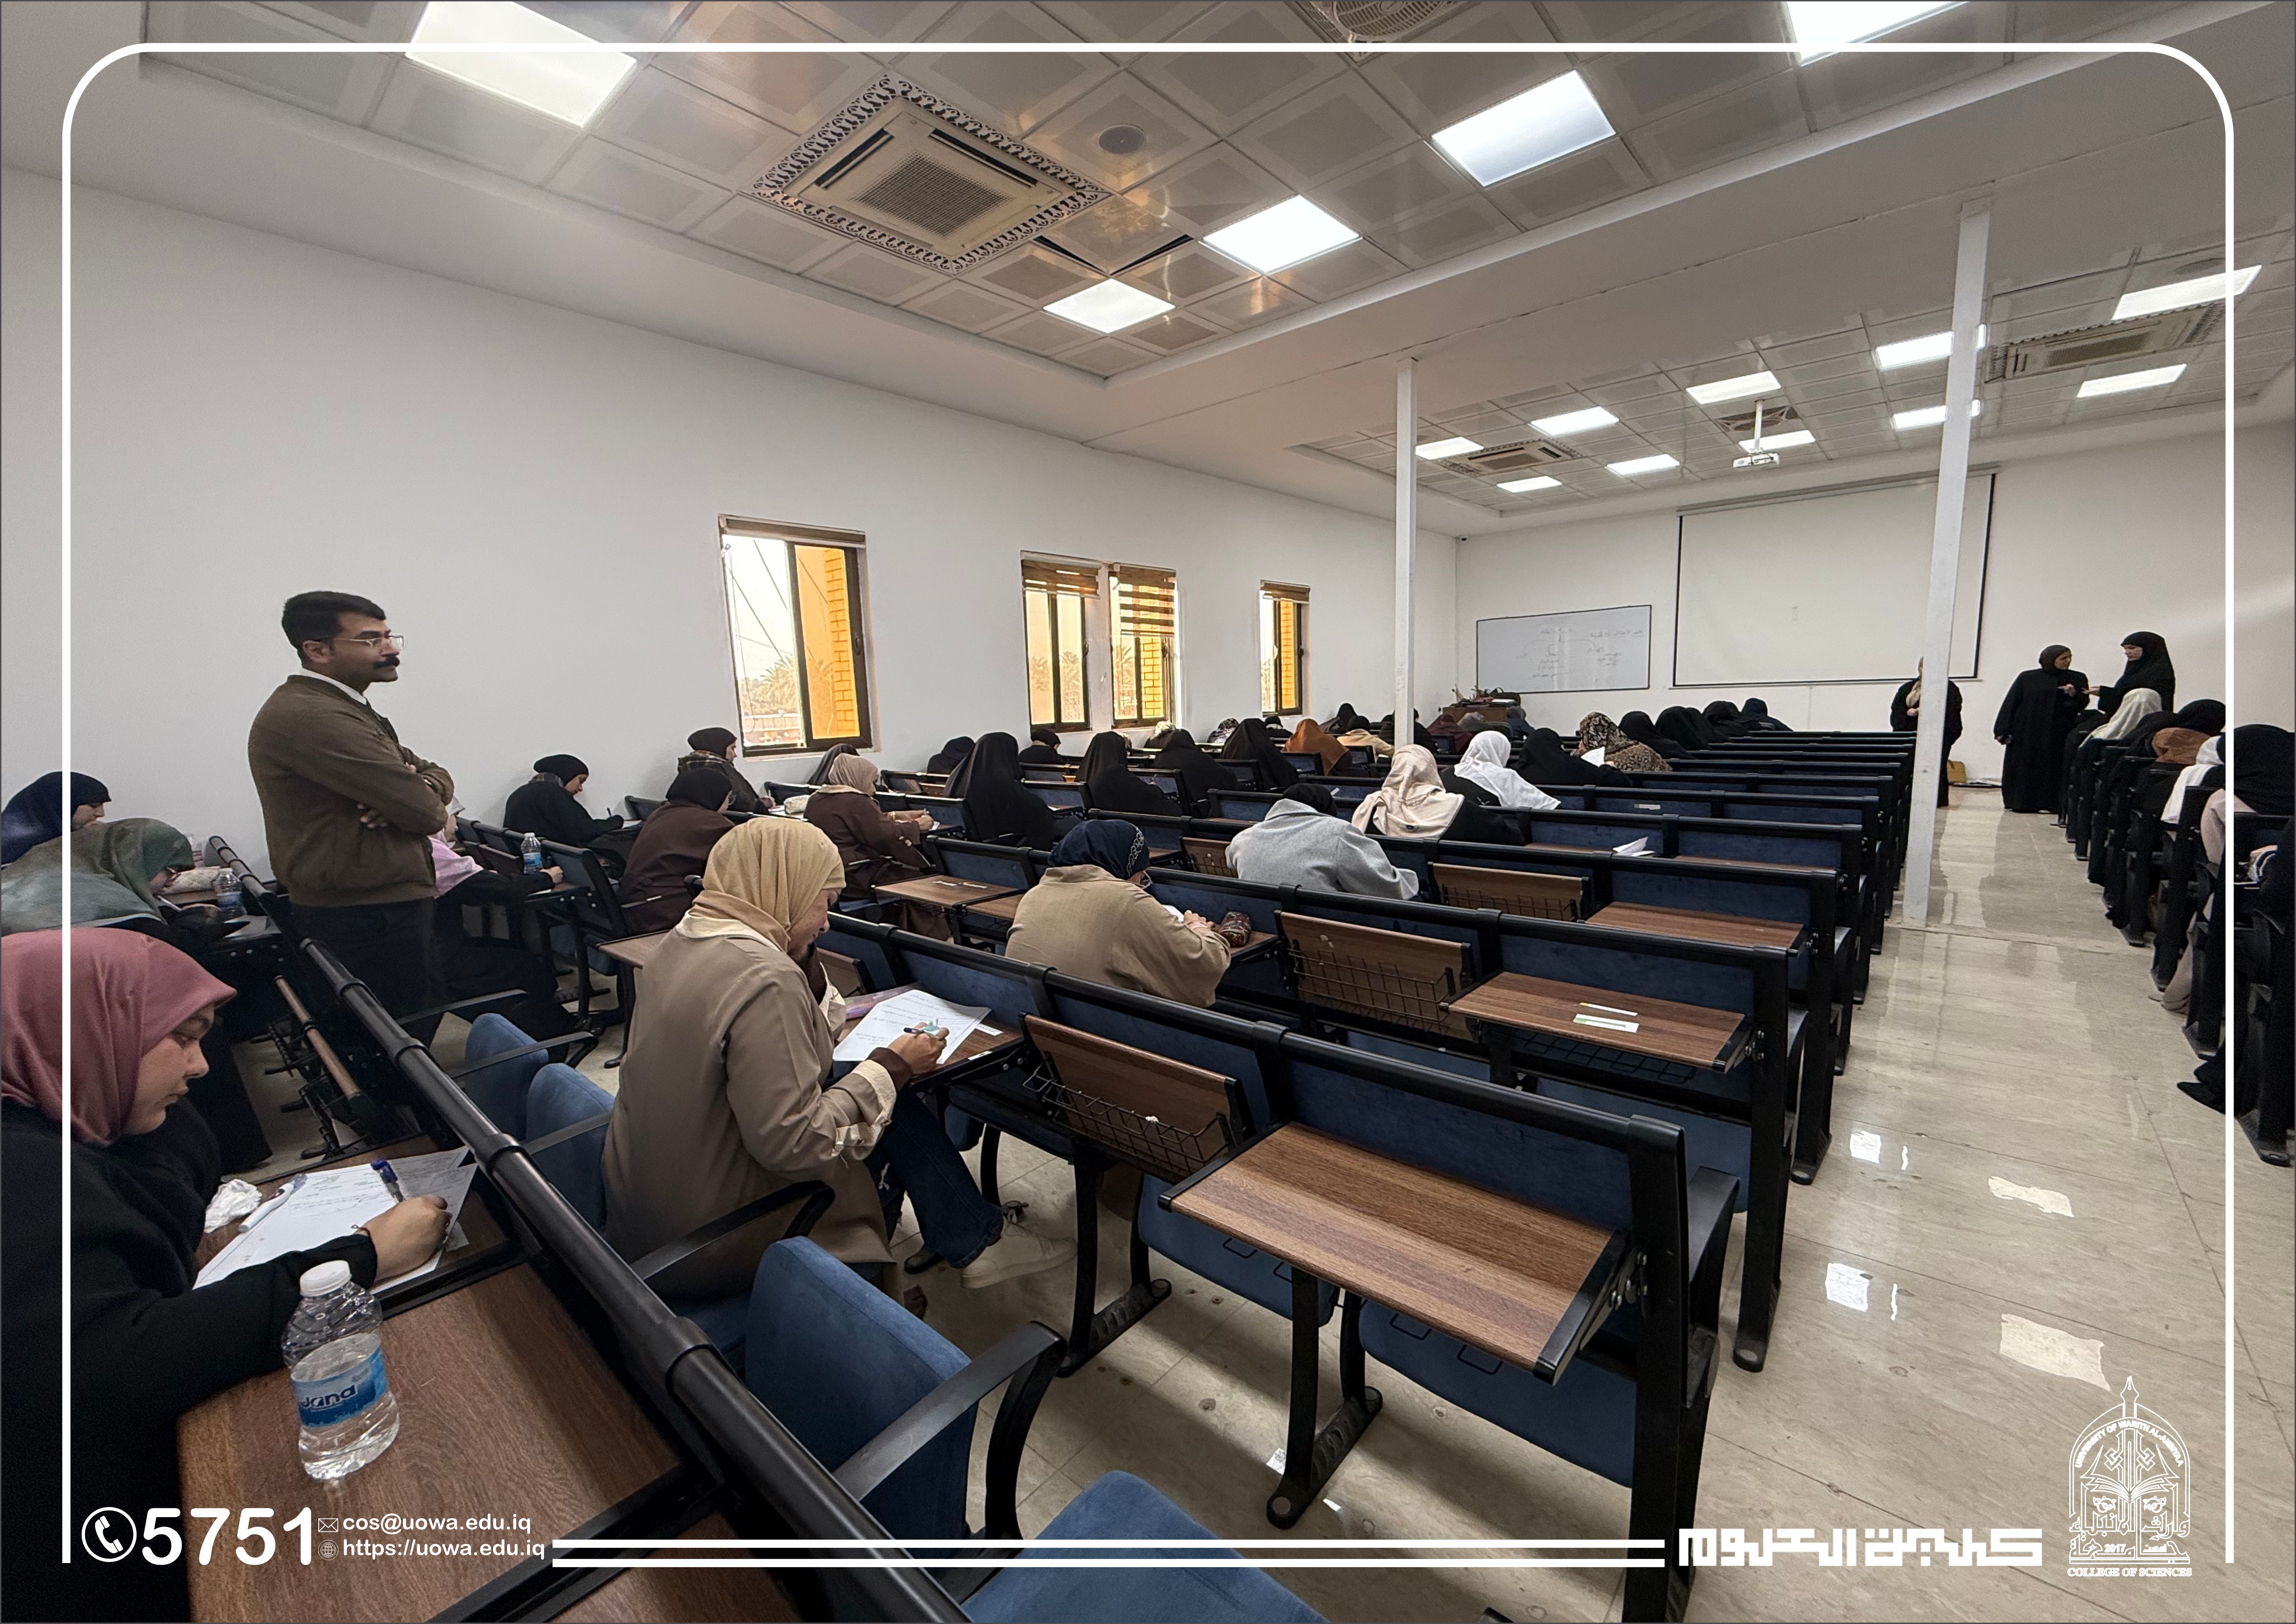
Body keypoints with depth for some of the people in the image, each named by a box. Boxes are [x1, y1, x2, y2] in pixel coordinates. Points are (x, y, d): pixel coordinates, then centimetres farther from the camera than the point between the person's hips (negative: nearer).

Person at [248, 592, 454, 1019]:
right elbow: (427, 813, -23)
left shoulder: (345, 709, 16)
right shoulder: (310, 716, -19)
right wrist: (435, 811, 1)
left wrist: (421, 788, -11)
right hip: (369, 916, -10)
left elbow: (437, 775, 13)